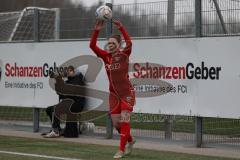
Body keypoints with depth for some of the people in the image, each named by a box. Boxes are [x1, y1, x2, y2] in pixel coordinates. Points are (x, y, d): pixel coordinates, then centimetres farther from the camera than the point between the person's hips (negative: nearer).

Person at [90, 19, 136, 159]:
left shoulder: (124, 54, -9)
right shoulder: (106, 56, 2)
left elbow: (129, 43, -29)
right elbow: (92, 45, -8)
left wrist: (121, 28, -37)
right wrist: (97, 30, -20)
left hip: (127, 92, -5)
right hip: (114, 93, 5)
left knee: (124, 120, -10)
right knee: (116, 123, 7)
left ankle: (121, 150, -4)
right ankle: (130, 140, 32)